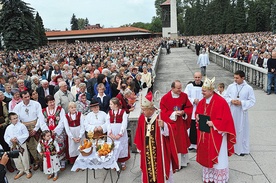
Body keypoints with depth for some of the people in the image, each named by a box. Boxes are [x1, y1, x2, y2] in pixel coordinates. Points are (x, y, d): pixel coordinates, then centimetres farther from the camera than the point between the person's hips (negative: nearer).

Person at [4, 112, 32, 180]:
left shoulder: (21, 125, -11)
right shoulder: (8, 128, 0)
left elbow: (26, 134, -12)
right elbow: (5, 137, 4)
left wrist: (18, 138, -20)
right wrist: (10, 140, -16)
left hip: (21, 144, -4)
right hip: (13, 146, 4)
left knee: (24, 158, 5)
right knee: (16, 159, 14)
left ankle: (27, 171, 23)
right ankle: (21, 171, 33)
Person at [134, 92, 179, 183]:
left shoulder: (161, 116, -16)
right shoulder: (142, 117, -2)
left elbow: (171, 129, -19)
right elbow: (140, 134, 8)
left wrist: (164, 126, -39)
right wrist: (139, 147, 12)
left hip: (160, 151, -4)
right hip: (147, 151, 4)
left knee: (162, 171, 11)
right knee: (147, 171, 15)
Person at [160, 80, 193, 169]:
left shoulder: (184, 96, -2)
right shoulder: (165, 98, -12)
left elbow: (189, 107, 5)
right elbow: (163, 112, -11)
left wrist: (183, 112, -14)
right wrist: (174, 113, -20)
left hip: (181, 123, 4)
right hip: (170, 123, -3)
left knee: (182, 141, 13)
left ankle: (182, 161, 31)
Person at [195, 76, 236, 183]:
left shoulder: (221, 102, -18)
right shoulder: (202, 101, 4)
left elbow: (225, 119, -19)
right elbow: (198, 112, 17)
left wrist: (213, 123, -23)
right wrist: (197, 116, -4)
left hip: (216, 134, -7)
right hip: (205, 134, 7)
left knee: (217, 156, 5)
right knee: (206, 155, 15)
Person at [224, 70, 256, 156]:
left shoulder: (248, 88, -6)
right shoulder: (230, 86, 0)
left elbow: (252, 101, -5)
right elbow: (225, 97, 7)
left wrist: (241, 103, -17)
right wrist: (231, 101, -13)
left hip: (242, 113, -2)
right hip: (231, 112, 2)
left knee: (241, 130, 6)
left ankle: (242, 149, 20)